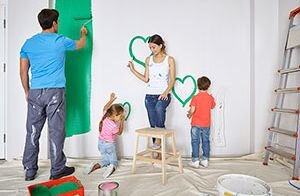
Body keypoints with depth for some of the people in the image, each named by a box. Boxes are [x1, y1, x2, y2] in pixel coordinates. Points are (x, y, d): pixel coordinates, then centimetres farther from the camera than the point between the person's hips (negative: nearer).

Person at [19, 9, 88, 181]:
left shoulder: (29, 43, 11)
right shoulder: (61, 41, -1)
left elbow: (23, 71, 11)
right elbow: (81, 44, 19)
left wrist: (27, 92, 21)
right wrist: (83, 33, 39)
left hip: (35, 93, 5)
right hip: (55, 92, -4)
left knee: (33, 132, 11)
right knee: (56, 132, 3)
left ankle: (29, 171, 23)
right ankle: (57, 170, 15)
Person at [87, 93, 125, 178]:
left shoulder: (105, 117, -13)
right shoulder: (114, 126, -28)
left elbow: (105, 108, 9)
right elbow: (120, 133, -5)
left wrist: (111, 100, 18)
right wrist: (122, 122, -1)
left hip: (101, 143, 6)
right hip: (109, 145, -6)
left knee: (106, 160, 22)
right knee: (114, 161, 9)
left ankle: (95, 166, -2)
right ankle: (112, 167, -23)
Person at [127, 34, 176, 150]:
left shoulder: (169, 60, 3)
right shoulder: (148, 60, 12)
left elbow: (172, 80, -1)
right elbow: (146, 79, 9)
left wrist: (165, 92, -16)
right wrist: (133, 70, 4)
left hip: (163, 94, -3)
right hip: (150, 95, 3)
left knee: (159, 108, -37)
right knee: (153, 124, 2)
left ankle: (158, 139, -24)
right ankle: (158, 150, 14)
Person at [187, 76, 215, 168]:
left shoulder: (195, 97, -13)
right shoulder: (210, 98, -2)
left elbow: (192, 110, -18)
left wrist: (189, 114, 3)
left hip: (196, 124, -3)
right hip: (206, 124, 4)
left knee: (195, 142, 5)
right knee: (206, 141, 13)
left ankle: (195, 161, 10)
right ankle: (205, 160, 21)